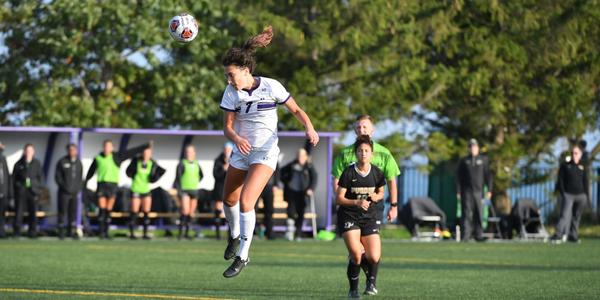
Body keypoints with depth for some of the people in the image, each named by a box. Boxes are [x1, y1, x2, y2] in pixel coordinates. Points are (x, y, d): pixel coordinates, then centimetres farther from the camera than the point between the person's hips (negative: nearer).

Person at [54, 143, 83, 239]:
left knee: (73, 212, 4)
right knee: (62, 211, -3)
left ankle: (70, 232, 11)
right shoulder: (62, 162, -4)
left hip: (74, 192, 4)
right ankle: (61, 232, 2)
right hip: (64, 192, -4)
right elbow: (57, 176, -4)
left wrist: (79, 187, 3)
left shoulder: (78, 163, 10)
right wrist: (64, 186, -12)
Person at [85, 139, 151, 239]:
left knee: (108, 211, 4)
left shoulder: (117, 157, 2)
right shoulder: (98, 158, 5)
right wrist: (85, 183, 29)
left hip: (113, 185, 0)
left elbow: (132, 151, -2)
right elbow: (91, 172, 20)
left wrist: (146, 146, -6)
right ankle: (102, 232, -3)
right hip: (101, 185, 0)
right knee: (102, 210, -6)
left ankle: (106, 232, 10)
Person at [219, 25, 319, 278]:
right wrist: (236, 138, -28)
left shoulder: (270, 87, -14)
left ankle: (242, 255, -6)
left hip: (265, 152, -5)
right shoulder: (232, 92, -5)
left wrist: (310, 129, -23)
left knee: (246, 202, -18)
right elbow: (227, 126, -5)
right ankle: (235, 236, 45)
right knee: (229, 200, 13)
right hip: (241, 151, 5)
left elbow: (296, 110, -4)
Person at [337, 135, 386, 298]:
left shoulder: (377, 173, -2)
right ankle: (353, 289, 3)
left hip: (369, 217, 3)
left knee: (374, 257, -11)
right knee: (356, 255, -19)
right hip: (349, 216, -3)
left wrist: (376, 197, -9)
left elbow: (381, 192, 16)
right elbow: (339, 199, -9)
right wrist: (357, 202, -25)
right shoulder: (349, 173, -11)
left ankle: (372, 281, 21)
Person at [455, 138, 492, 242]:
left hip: (478, 190, 1)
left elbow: (488, 175, 8)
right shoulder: (463, 161, 10)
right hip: (467, 191, -1)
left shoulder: (483, 160, 11)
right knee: (467, 213, -7)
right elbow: (458, 177, 8)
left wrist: (489, 189, -1)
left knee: (479, 214, 1)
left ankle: (478, 235, 5)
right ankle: (465, 235, -10)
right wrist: (458, 191, 0)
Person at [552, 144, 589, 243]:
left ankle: (573, 235, 16)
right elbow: (560, 180, 2)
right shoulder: (565, 165, 3)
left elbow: (586, 182, 10)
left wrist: (587, 196, 7)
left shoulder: (583, 166, 9)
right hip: (568, 194, -3)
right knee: (565, 214, -16)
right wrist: (562, 193, -7)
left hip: (581, 195, 3)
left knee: (577, 217, 7)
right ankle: (558, 235, -24)